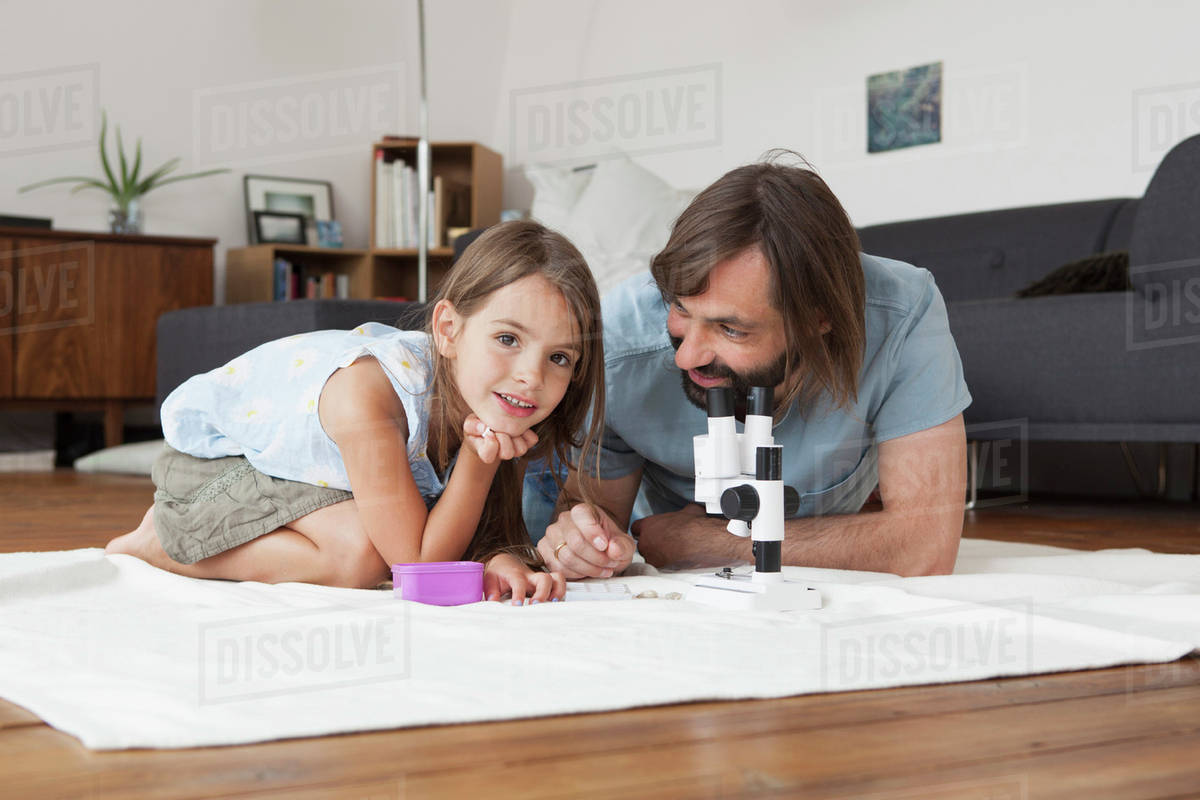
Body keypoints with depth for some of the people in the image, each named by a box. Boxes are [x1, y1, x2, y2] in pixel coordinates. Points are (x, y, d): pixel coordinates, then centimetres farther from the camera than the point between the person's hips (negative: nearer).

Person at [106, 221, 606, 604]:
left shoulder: (490, 412, -20)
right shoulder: (369, 396, -41)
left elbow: (491, 532, -8)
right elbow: (415, 564, -33)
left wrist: (501, 560, -32)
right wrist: (478, 460, -40)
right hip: (212, 459, -8)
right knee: (361, 552, -28)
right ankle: (158, 544, -6)